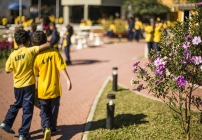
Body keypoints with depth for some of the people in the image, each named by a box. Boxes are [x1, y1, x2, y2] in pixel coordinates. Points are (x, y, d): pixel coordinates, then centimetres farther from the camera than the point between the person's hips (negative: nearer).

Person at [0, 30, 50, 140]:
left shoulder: (12, 55, -4)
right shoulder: (30, 51, -14)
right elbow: (47, 45, -22)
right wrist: (50, 44, -1)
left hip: (17, 85, 4)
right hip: (29, 85, -4)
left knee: (17, 104, 28)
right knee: (27, 109, 4)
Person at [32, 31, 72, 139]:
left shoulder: (37, 57, -10)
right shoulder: (54, 53, -10)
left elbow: (36, 74, 2)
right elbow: (61, 68, -15)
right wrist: (68, 80, -13)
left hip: (42, 90, -1)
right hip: (54, 89, 1)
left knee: (44, 111, 12)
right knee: (53, 111, 17)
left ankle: (46, 128, -10)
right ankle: (52, 129, 29)